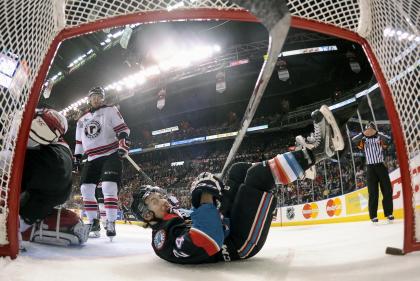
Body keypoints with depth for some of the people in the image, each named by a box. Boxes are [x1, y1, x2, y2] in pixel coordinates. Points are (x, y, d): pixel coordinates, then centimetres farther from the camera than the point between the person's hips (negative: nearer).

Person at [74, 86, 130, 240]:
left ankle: (110, 223, -13)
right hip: (92, 158, 6)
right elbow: (79, 142, 24)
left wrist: (123, 145, -21)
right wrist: (77, 158, 17)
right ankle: (94, 222, 11)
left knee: (109, 187, -19)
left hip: (111, 155, -6)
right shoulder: (82, 119, 20)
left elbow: (122, 129, -7)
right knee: (86, 188, -1)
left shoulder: (110, 110, 3)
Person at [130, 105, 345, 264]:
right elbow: (206, 246, -32)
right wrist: (206, 201, -25)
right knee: (258, 176, -20)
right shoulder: (163, 238, -14)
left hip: (229, 225, 10)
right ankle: (317, 150, -9)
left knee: (240, 170, 7)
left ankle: (309, 154, 3)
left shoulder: (178, 216, 17)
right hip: (239, 243, -10)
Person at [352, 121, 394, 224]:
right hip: (370, 167, -1)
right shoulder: (364, 140, 3)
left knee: (387, 190, 2)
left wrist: (377, 133, -28)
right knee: (373, 192, -1)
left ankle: (388, 213, 15)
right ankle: (373, 215, 2)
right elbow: (354, 140, -15)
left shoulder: (379, 138, 5)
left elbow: (388, 139, -16)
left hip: (381, 166, 1)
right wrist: (363, 134, -30)